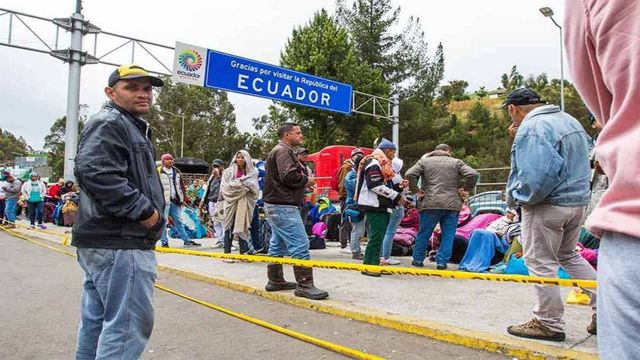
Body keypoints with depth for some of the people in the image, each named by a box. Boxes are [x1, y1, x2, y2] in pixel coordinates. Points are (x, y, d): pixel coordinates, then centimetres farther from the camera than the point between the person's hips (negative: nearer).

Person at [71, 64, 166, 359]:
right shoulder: (108, 123, -9)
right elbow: (94, 172, -25)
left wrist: (149, 210, 19)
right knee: (129, 323, -9)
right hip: (119, 243, -11)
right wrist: (143, 210, -21)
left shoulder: (131, 126, 24)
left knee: (96, 321, 18)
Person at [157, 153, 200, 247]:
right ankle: (164, 242, 8)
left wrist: (183, 198, 14)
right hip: (164, 201, -5)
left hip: (175, 201, 6)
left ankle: (187, 240, 13)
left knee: (179, 221, 10)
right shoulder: (158, 172, -4)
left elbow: (181, 185, 19)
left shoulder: (176, 171, 15)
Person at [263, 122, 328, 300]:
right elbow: (289, 176, -25)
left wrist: (303, 182, 5)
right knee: (300, 245, -11)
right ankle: (304, 285, -8)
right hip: (283, 206, -11)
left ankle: (275, 280, 26)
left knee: (277, 245, 16)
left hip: (275, 205, 11)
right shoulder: (283, 151, -12)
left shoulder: (280, 150, 22)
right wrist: (307, 180, -8)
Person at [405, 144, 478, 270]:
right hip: (452, 204, 0)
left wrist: (416, 191, 2)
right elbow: (473, 174, -2)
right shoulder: (456, 162, 10)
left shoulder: (424, 161, 10)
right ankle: (442, 262, 6)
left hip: (430, 204, 0)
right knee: (448, 235, 8)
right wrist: (466, 189, 9)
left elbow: (410, 174, -5)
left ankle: (418, 259, 19)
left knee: (423, 233, 11)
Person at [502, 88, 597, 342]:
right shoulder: (570, 120, 13)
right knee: (568, 255, 24)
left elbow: (537, 175, -27)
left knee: (540, 262, 3)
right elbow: (581, 163, 23)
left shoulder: (531, 127, -17)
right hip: (578, 201, 9)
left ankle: (548, 323, 13)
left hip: (548, 205, -9)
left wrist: (516, 197, -13)